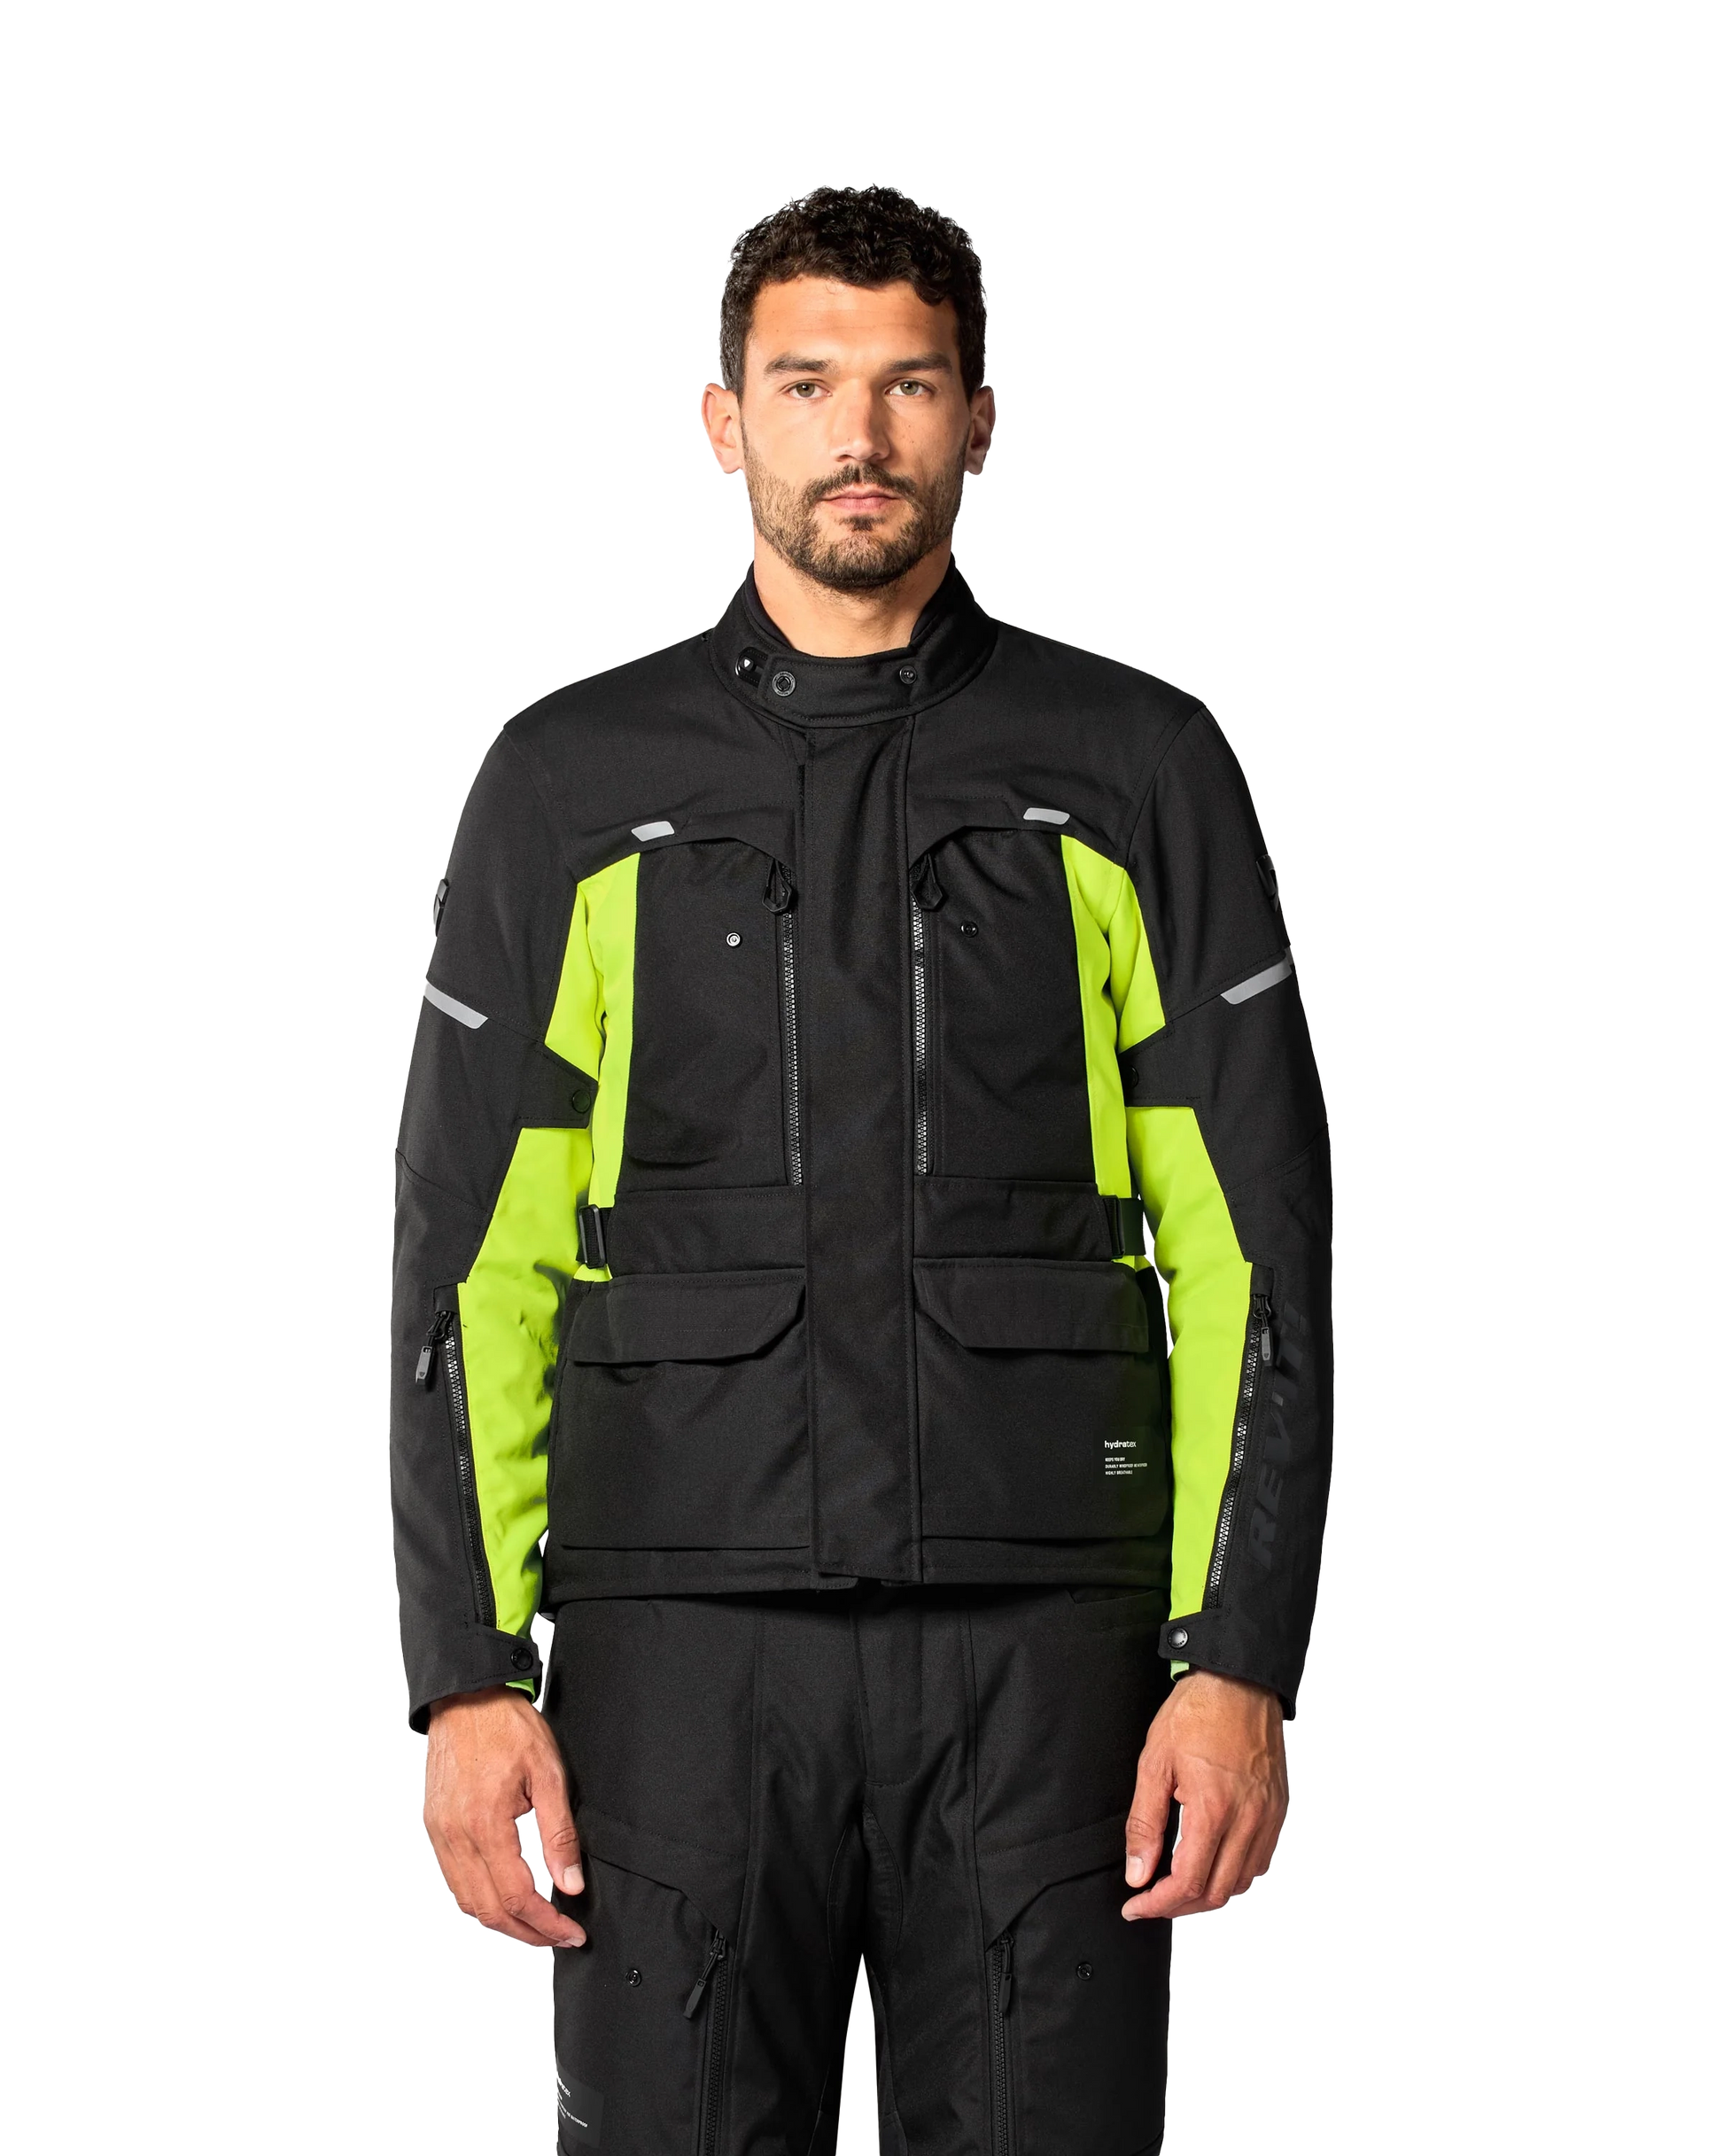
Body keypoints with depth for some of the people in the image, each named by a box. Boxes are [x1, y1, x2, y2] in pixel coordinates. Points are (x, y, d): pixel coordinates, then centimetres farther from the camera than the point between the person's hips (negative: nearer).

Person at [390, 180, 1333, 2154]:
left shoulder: (1139, 768, 6)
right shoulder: (572, 781, 8)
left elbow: (1253, 1251, 3)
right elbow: (467, 1266, 6)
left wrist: (1243, 1662, -5)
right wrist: (468, 1675, -2)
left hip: (1043, 1641, 0)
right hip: (681, 1651, 0)